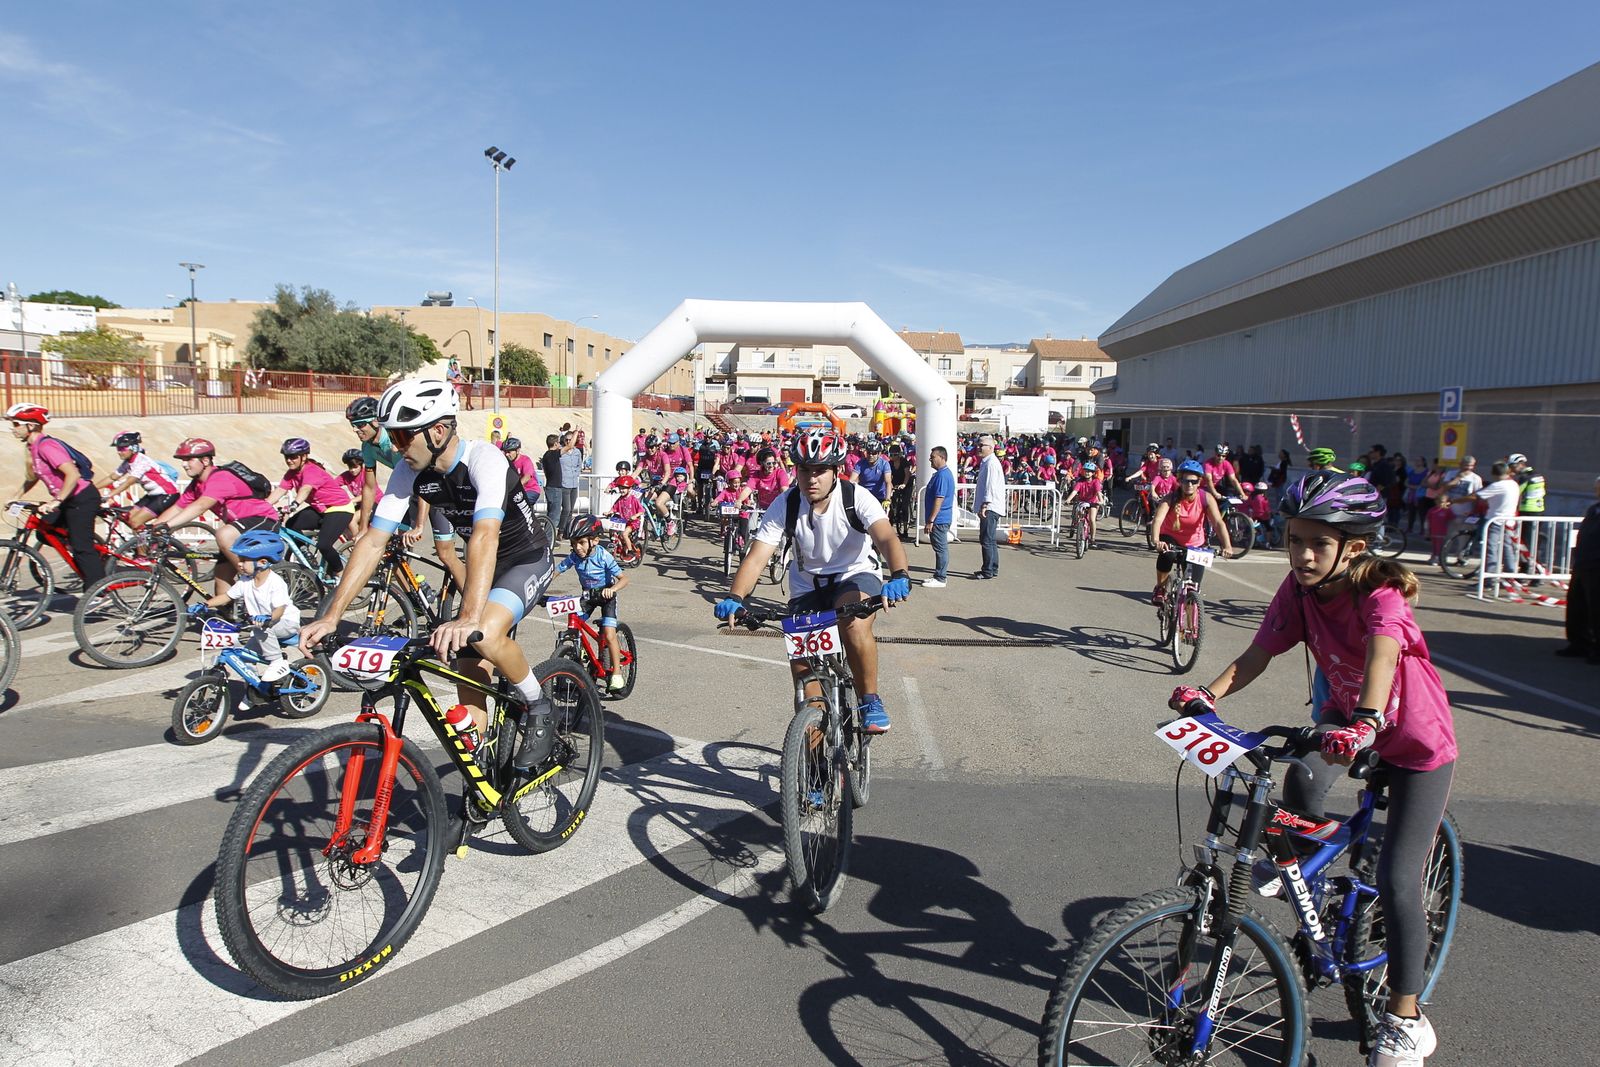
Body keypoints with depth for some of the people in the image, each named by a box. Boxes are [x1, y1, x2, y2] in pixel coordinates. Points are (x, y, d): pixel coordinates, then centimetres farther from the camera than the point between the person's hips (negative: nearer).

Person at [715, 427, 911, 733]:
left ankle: (871, 702, -14)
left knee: (854, 623, -35)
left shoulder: (856, 499, -21)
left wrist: (899, 577, -56)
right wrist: (734, 598, -40)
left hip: (856, 576, -3)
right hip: (808, 586, 3)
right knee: (803, 666, -5)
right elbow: (756, 558, -22)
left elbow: (887, 538, -35)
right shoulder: (784, 505, -16)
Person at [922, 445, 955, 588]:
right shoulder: (944, 473, 14)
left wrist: (931, 521, -22)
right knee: (940, 548, 15)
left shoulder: (942, 475, -19)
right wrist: (931, 519, 22)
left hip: (939, 519, -10)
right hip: (940, 519, 10)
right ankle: (939, 575, 23)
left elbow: (939, 499, -23)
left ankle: (940, 579, 1)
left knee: (941, 548, -4)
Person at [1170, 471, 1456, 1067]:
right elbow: (1258, 654, -19)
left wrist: (1363, 722, -67)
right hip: (1346, 714, 5)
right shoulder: (1299, 589, -16)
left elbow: (1382, 656, -49)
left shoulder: (1379, 593, -31)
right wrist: (1210, 693, -37)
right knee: (1304, 779, -26)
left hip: (1416, 739, -4)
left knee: (1396, 882, -7)